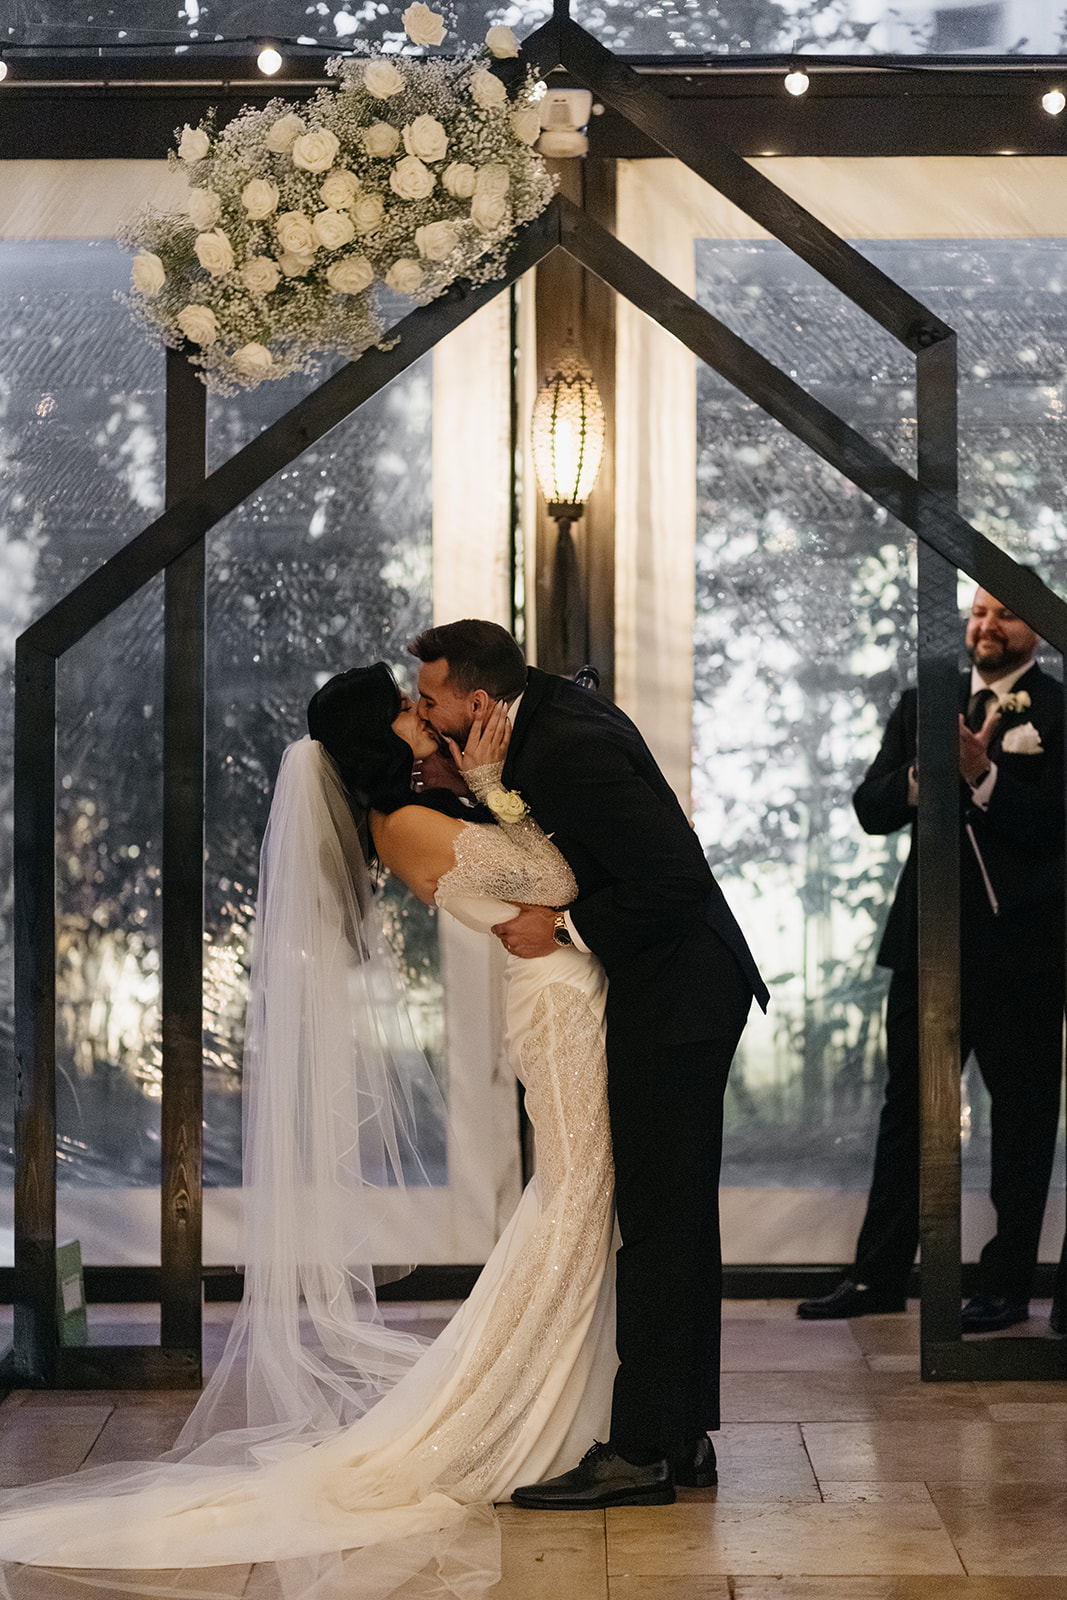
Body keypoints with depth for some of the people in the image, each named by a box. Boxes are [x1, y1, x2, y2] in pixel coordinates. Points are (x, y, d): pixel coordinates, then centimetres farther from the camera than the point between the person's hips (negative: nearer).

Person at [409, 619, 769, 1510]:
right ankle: (683, 1436, 22)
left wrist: (564, 930, -17)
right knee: (677, 1218, 14)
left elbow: (674, 879, -26)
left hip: (675, 999, -10)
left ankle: (644, 1453, 0)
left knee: (659, 1223, -5)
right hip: (674, 995, 10)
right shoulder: (551, 711, 6)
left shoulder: (570, 748, -23)